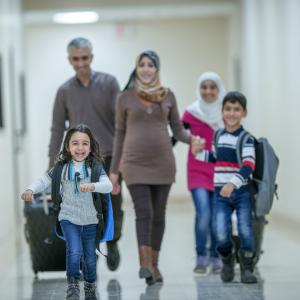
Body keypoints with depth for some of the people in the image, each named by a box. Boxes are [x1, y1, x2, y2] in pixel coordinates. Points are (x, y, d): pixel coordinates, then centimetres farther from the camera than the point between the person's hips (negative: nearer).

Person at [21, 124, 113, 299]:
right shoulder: (62, 168, -6)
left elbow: (108, 185, -22)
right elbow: (45, 181, -5)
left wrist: (92, 186, -41)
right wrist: (30, 190, -24)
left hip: (90, 220, 1)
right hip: (69, 218, -1)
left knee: (90, 257, 15)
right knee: (74, 252, -20)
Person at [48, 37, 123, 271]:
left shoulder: (109, 83, 1)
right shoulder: (65, 91, 5)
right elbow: (58, 130, 7)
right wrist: (52, 167, 3)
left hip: (109, 157, -1)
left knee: (113, 208, 3)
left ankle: (112, 243, 30)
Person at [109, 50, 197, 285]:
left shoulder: (168, 96, 5)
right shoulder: (125, 97, 1)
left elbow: (178, 130, 9)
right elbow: (120, 134, 6)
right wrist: (114, 170, 4)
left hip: (163, 162, 2)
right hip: (135, 163, -2)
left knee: (158, 214, 6)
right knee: (143, 212, -15)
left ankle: (154, 265, 16)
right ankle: (145, 263, -18)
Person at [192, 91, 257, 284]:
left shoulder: (246, 139, -7)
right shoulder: (219, 136, 10)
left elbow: (249, 166, -20)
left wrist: (233, 183, -35)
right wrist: (200, 152, 8)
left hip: (242, 193, -3)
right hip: (220, 194, 3)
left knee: (245, 232, -8)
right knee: (222, 235, -9)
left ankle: (247, 268, 14)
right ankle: (227, 262, 20)